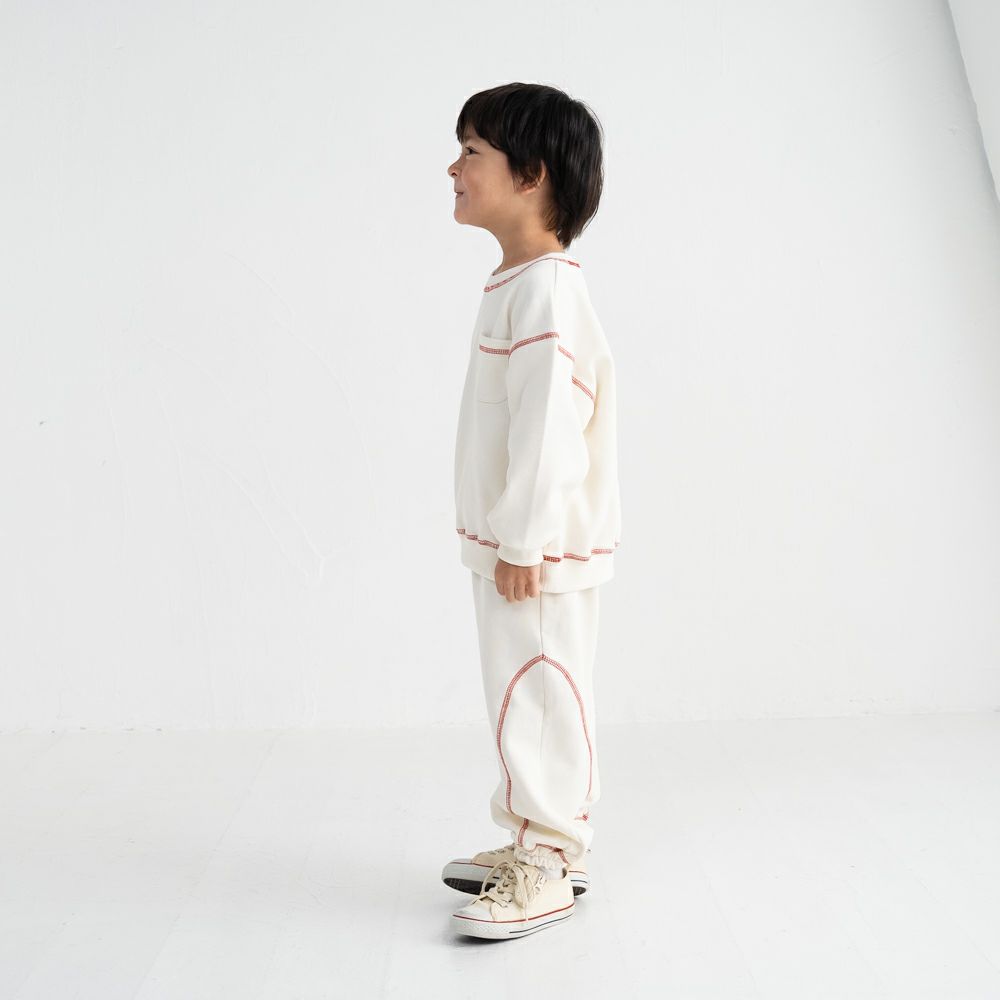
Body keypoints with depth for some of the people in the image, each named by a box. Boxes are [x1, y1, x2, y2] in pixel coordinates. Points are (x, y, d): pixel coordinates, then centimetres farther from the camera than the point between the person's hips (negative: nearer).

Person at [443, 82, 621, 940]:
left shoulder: (546, 290, -18)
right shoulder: (518, 287, 15)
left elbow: (546, 425, -23)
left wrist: (523, 543, -22)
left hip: (542, 554, -10)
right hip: (512, 546, 10)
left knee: (540, 700, 0)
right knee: (523, 698, 17)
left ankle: (548, 869, 14)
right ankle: (535, 842, 32)